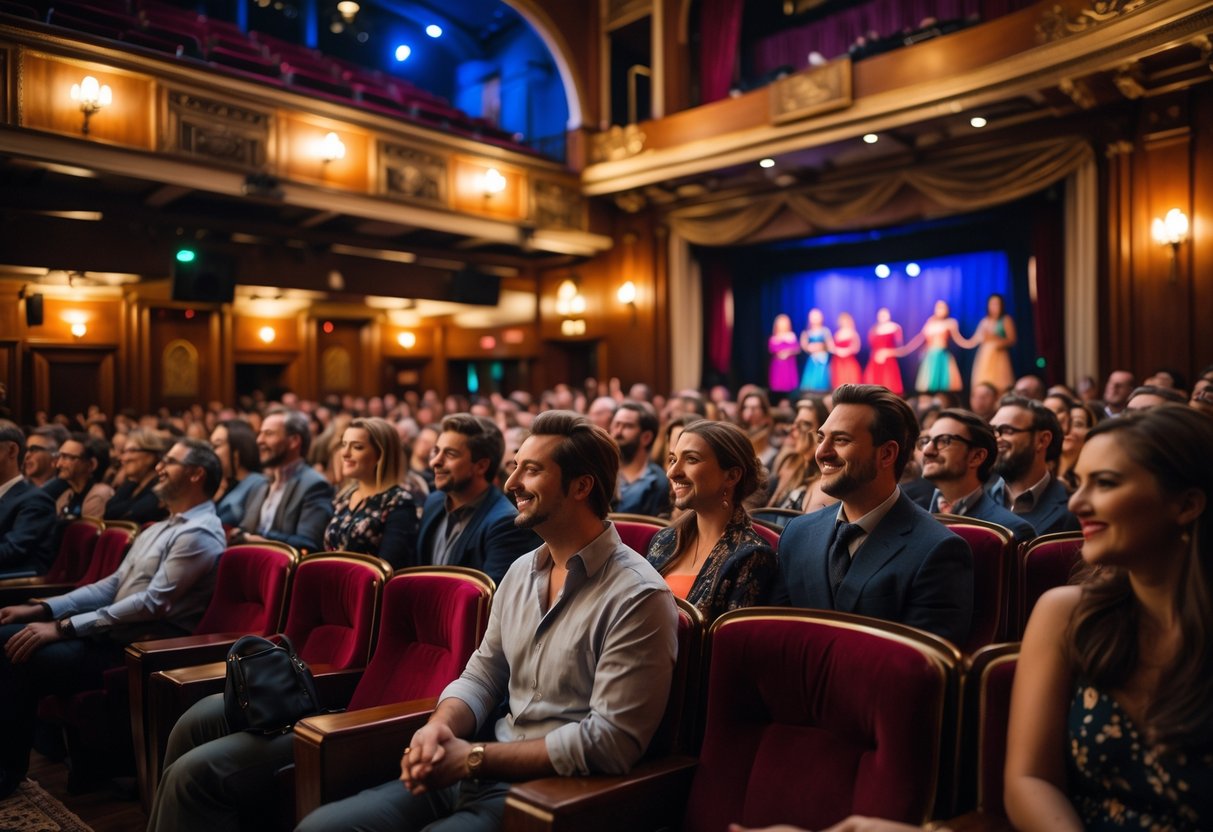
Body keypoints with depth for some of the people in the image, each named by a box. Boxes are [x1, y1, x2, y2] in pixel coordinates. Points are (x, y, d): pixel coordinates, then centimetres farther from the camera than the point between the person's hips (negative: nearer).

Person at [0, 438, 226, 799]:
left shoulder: (199, 535, -15)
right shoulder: (159, 528, 18)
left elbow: (151, 603, -22)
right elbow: (114, 584, 17)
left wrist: (64, 627, -21)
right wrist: (44, 609, 5)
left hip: (142, 648, -10)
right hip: (112, 632, 10)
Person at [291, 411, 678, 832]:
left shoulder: (638, 598, -16)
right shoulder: (520, 571, 9)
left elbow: (610, 743, -20)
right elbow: (482, 675, 12)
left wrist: (473, 758, -18)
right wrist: (439, 727, -10)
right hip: (485, 771, 7)